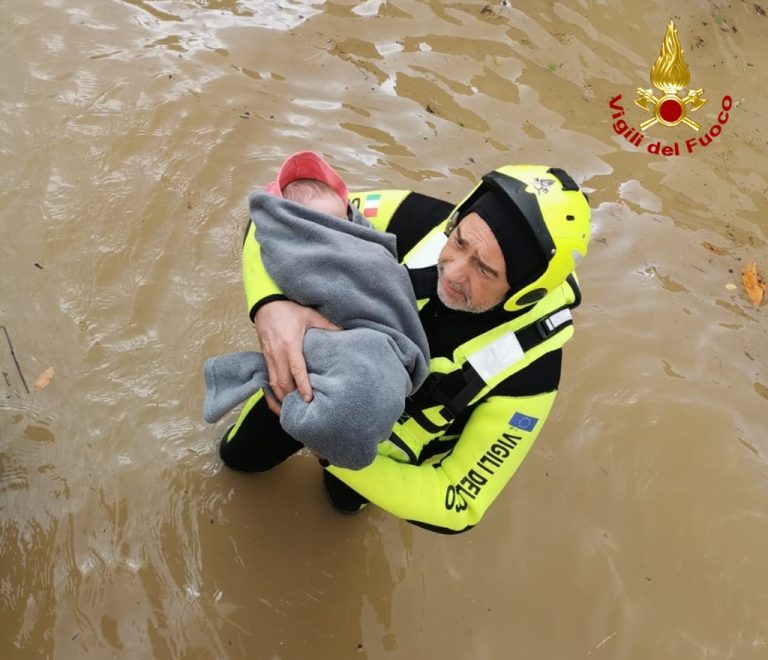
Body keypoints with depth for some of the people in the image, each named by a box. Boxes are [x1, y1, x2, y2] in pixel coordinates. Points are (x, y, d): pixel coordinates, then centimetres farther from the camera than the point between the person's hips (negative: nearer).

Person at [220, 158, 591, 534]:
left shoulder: (528, 368, -39)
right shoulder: (418, 220, -36)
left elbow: (458, 505, -33)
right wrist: (271, 305, -54)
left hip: (385, 439, -1)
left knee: (346, 498, 34)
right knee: (239, 455, 29)